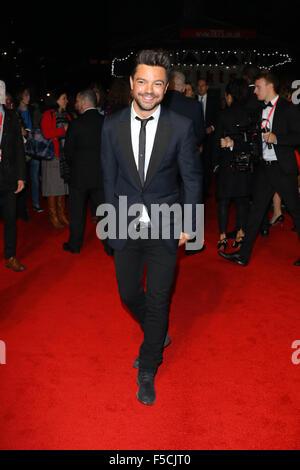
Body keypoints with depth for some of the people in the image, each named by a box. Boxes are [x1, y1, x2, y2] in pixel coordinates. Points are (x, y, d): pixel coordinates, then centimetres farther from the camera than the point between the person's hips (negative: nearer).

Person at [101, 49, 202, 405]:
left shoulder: (181, 127, -9)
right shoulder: (112, 126, -3)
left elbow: (192, 179, -2)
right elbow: (109, 178, 5)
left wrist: (188, 225, -3)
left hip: (165, 229, -2)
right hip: (126, 228, 3)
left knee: (158, 301, 4)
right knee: (129, 294, 14)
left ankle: (147, 372, 24)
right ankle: (158, 337, 45)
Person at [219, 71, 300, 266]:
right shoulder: (261, 110, 13)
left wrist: (277, 138, -21)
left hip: (283, 168, -6)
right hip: (264, 167, 6)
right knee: (256, 210, 6)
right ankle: (244, 254, 10)